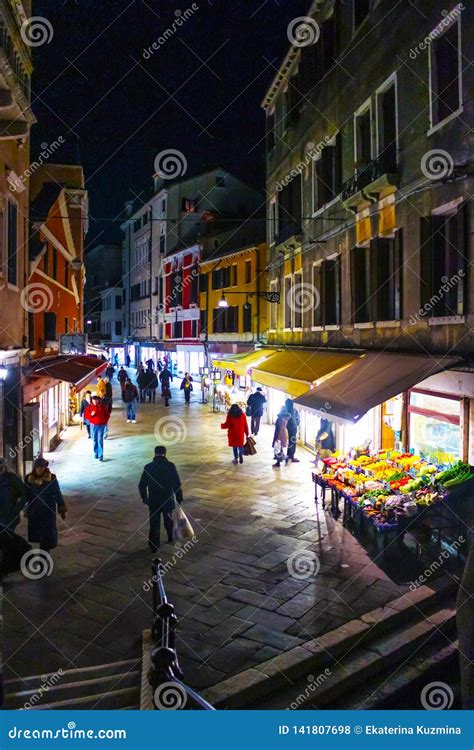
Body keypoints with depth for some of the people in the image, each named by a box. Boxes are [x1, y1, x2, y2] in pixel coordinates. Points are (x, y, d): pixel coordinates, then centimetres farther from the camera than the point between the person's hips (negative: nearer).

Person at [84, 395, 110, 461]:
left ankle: (101, 455, -8)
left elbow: (107, 415, 7)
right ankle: (96, 453, 23)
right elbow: (86, 415, 1)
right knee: (94, 440, 10)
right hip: (93, 426, 2)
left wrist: (105, 422, 0)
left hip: (101, 425, -2)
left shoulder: (102, 406, -2)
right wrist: (91, 414, -18)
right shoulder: (89, 407, 0)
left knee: (100, 440, -7)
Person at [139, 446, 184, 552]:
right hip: (168, 500, 0)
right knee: (169, 521, 21)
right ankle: (171, 538, 39)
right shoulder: (170, 466, -12)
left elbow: (142, 486, 1)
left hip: (153, 501, 1)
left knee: (154, 524, 9)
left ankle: (154, 546, 10)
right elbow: (177, 484, -12)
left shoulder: (148, 467, -5)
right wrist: (179, 498, -1)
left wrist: (144, 498, 16)